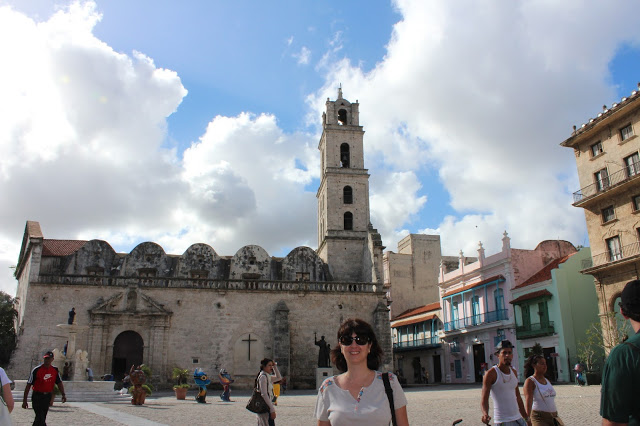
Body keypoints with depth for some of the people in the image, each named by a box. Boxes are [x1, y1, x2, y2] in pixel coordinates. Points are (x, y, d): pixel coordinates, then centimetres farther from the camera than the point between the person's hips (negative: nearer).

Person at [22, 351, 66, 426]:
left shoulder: (55, 370, 2)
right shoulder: (36, 370, -11)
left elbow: (59, 383, 6)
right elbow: (28, 385, -8)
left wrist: (63, 394, -9)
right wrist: (24, 400, -10)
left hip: (48, 397, 5)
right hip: (37, 397, -5)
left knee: (42, 418, 14)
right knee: (40, 418, -12)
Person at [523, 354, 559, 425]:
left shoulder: (547, 381, 14)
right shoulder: (530, 381, -8)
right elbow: (528, 401, -20)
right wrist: (528, 419, -31)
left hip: (553, 417, 7)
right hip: (539, 418, -7)